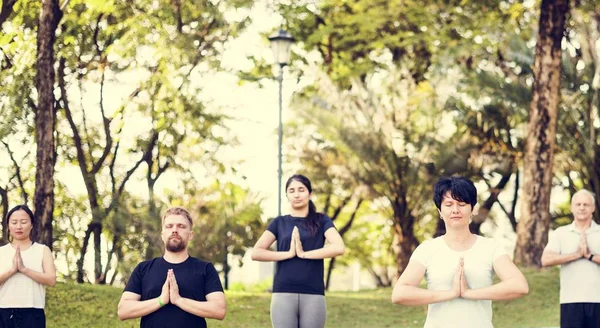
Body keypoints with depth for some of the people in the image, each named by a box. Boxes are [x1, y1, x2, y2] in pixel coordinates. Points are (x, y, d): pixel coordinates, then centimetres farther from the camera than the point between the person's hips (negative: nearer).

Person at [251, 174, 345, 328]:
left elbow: (339, 247, -8)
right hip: (284, 294, 1)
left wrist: (303, 253, -10)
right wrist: (288, 253, -9)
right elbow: (256, 253, 0)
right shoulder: (279, 223, 12)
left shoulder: (321, 221, 10)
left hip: (313, 295, 0)